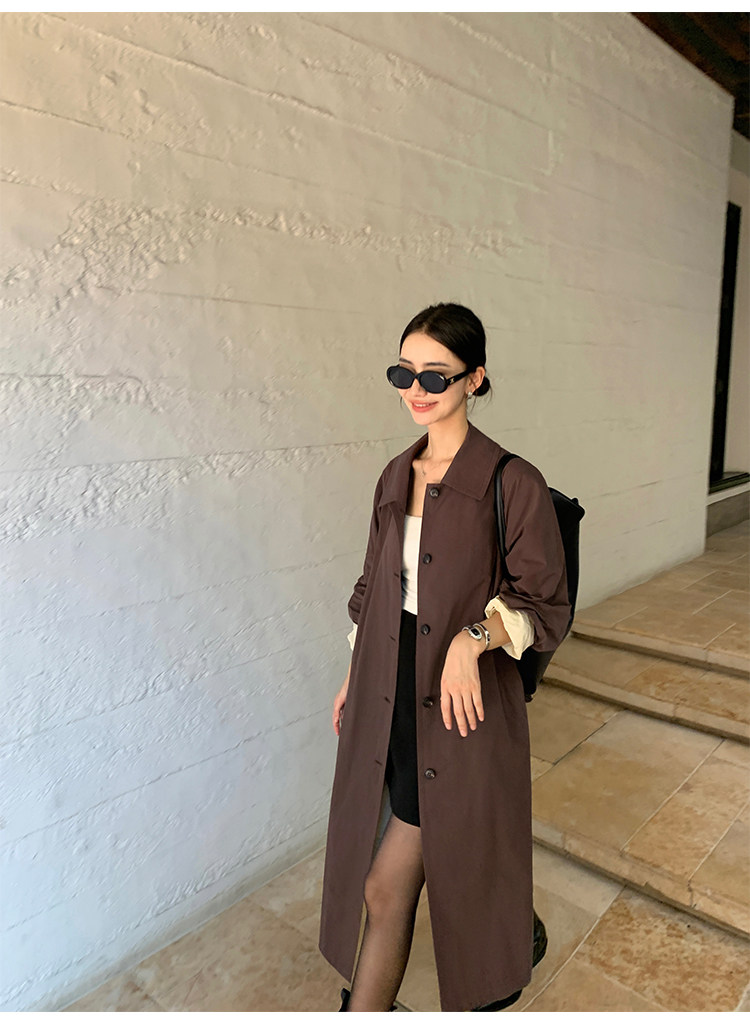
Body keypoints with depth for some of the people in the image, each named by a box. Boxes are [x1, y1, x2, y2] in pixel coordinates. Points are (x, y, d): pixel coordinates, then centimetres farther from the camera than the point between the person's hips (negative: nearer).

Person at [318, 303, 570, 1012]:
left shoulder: (513, 484, -13)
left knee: (386, 887, 3)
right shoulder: (396, 477, 6)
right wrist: (354, 677, 15)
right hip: (388, 703, 6)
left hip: (463, 708, -6)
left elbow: (545, 606, -8)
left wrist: (475, 635, -25)